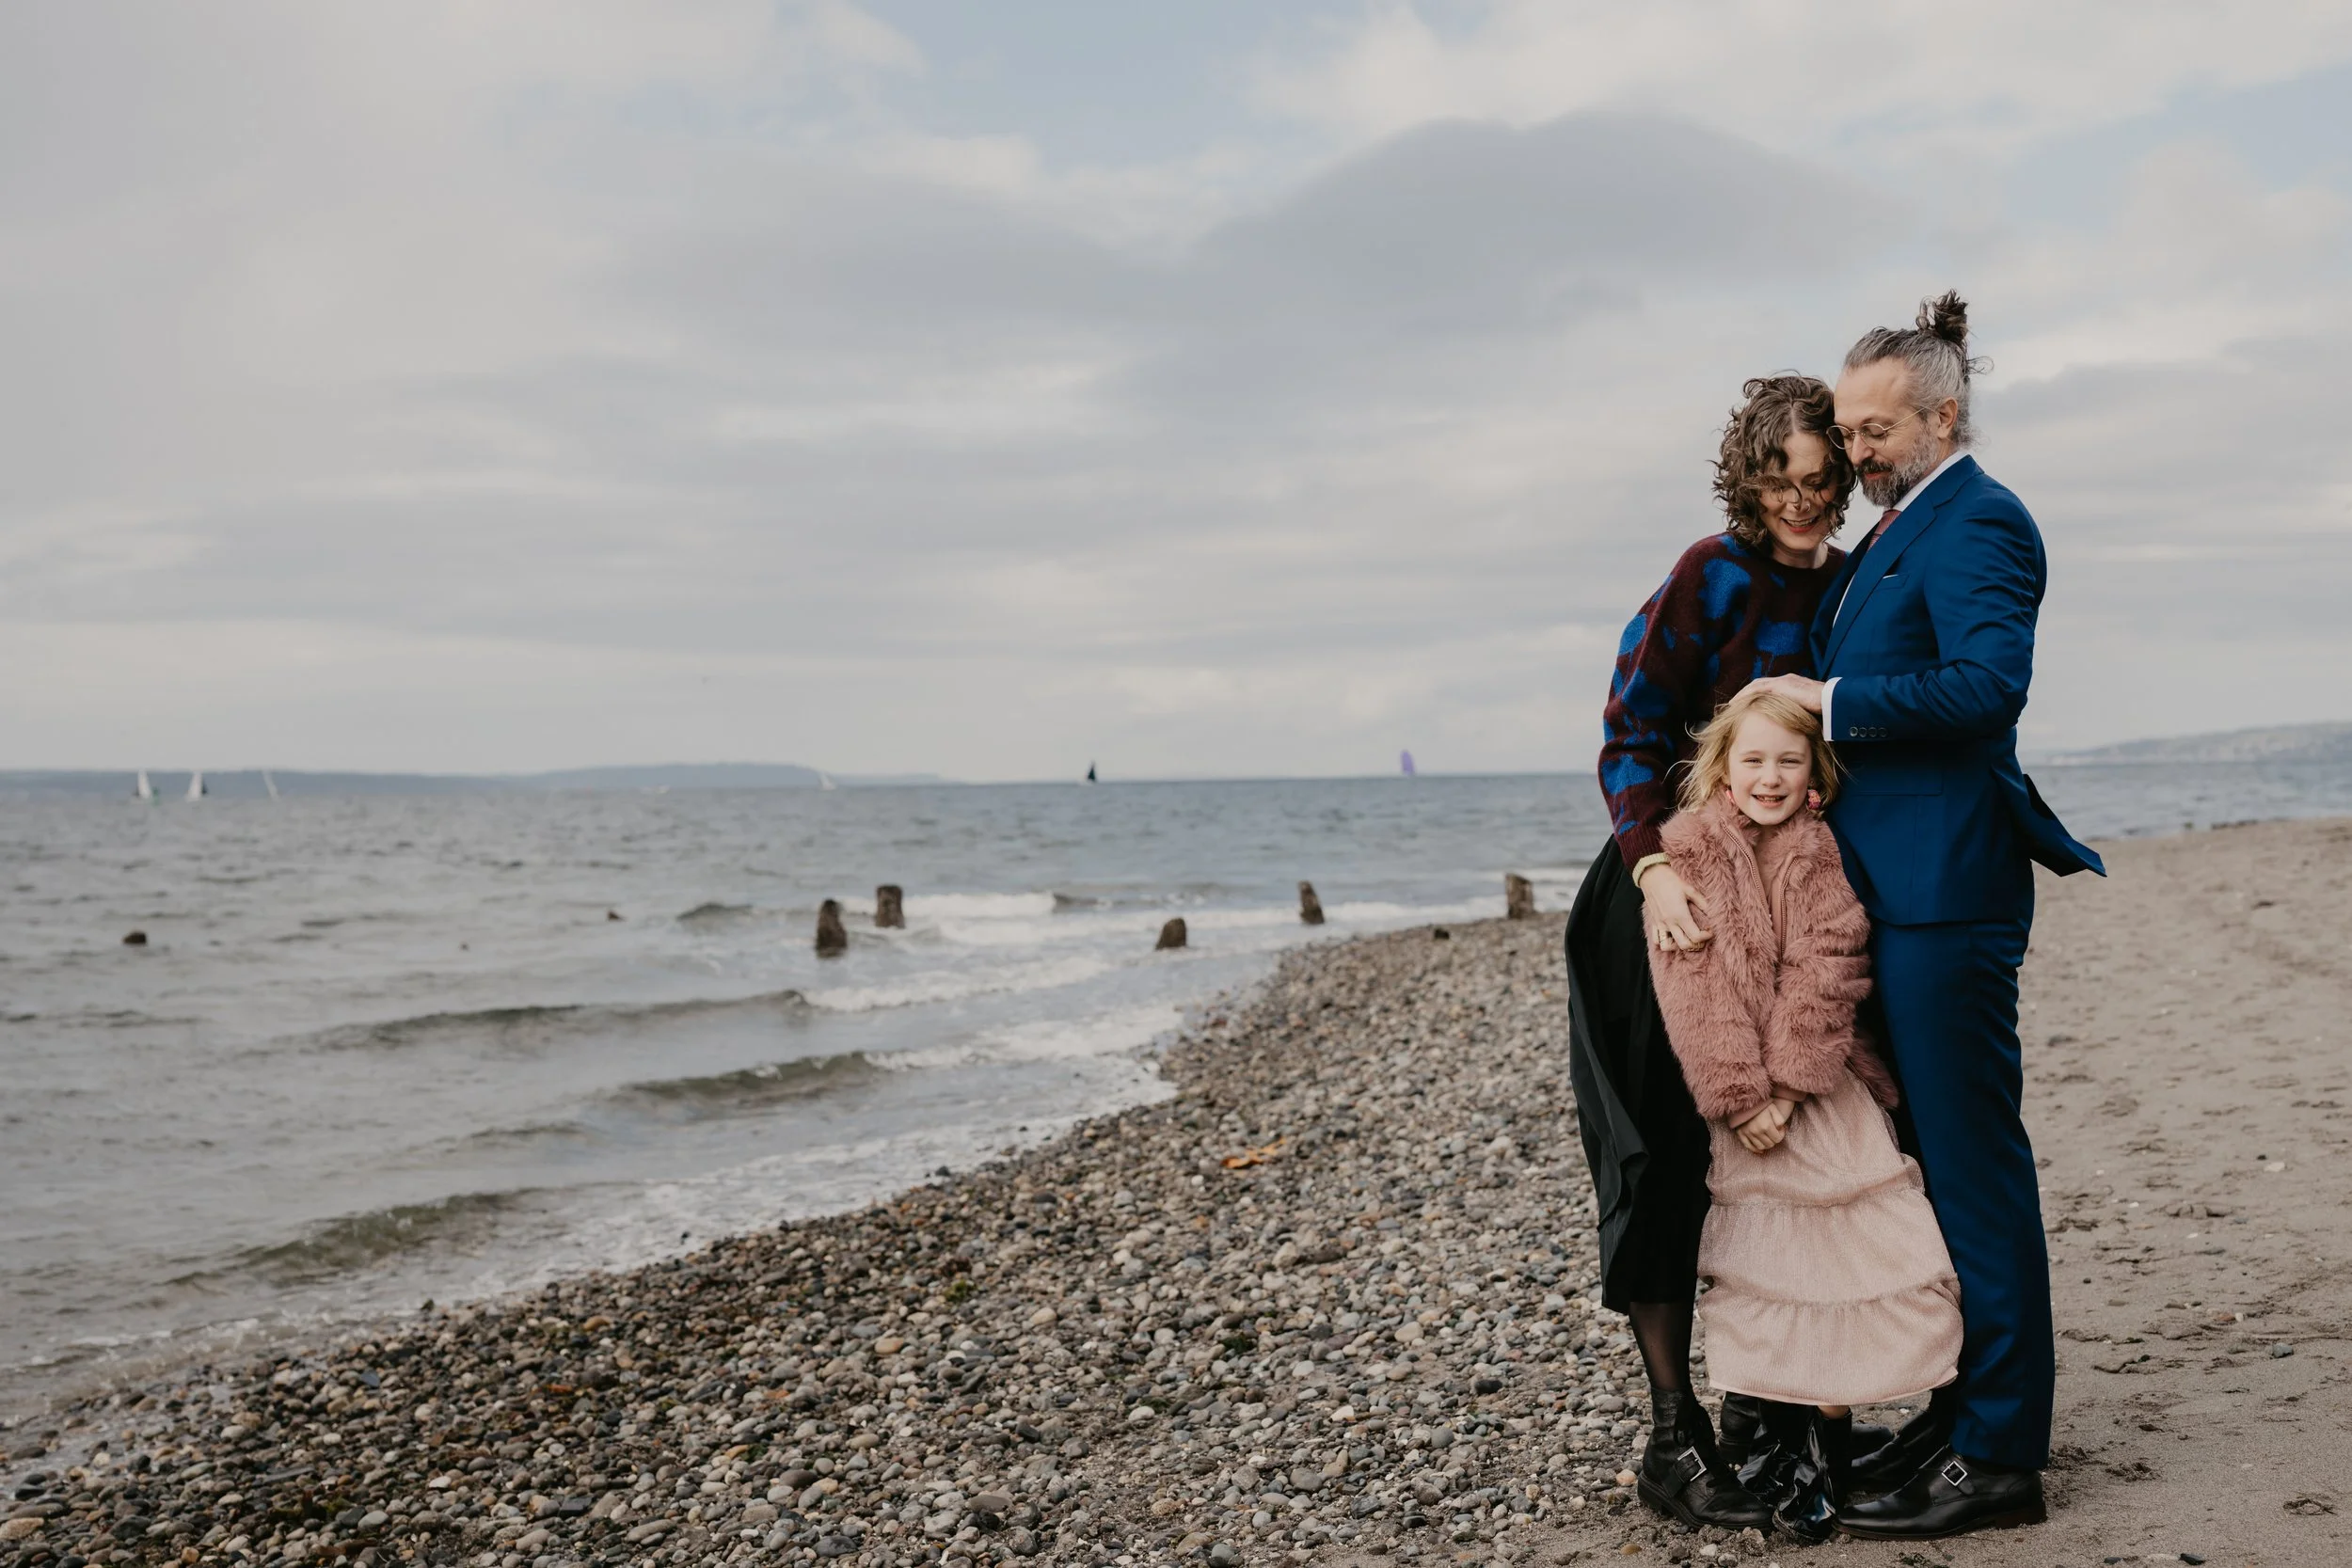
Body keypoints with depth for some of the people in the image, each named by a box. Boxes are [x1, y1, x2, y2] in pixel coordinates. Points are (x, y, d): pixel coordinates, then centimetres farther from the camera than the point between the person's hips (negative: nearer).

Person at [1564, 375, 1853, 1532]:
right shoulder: (1715, 575, -12)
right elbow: (1630, 733, -16)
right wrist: (1656, 873, -28)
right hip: (1677, 895, -7)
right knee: (1672, 1154, -4)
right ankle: (1674, 1439, 2)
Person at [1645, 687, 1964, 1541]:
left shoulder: (1826, 857, 2)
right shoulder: (1687, 850, -2)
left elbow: (1823, 976, -7)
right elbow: (1692, 986, -8)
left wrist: (1784, 1090, -16)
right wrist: (1742, 1098, -15)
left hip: (1822, 1091, 1)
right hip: (1732, 1098, -1)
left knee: (1884, 1252, -7)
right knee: (1752, 1269, -3)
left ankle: (1824, 1437, 6)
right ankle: (1768, 1430, 14)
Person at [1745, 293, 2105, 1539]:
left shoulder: (1975, 523, -9)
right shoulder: (1895, 536, 20)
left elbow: (1987, 685, -23)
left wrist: (1831, 702, -17)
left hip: (1944, 893, -10)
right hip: (1892, 889, 10)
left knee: (1972, 1164, -5)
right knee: (1930, 1159, 14)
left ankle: (1999, 1455, 3)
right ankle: (1957, 1414, 24)